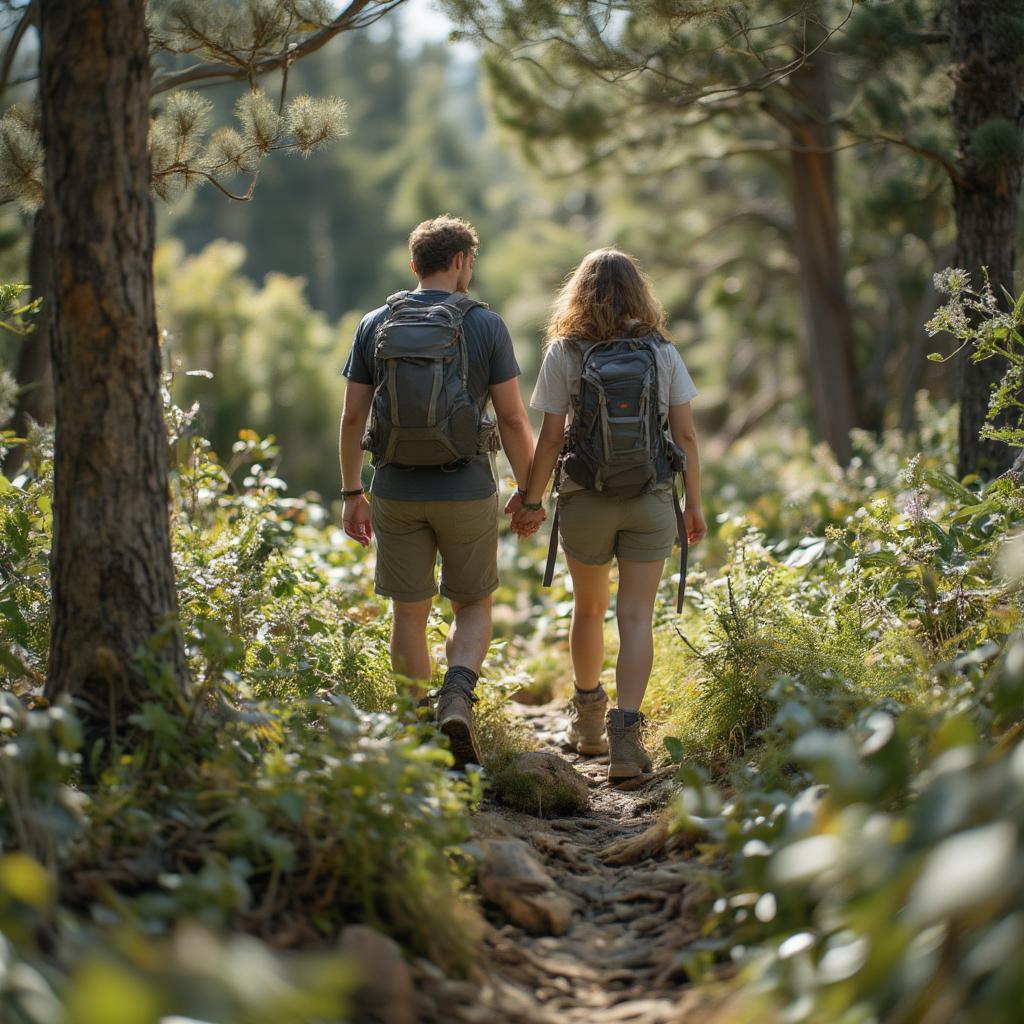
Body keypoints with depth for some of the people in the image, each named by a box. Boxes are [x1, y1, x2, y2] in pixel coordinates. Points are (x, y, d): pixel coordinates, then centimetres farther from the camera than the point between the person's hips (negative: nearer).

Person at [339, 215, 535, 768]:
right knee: (473, 606, 14)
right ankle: (457, 695, -11)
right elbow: (512, 417, -5)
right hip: (467, 489, -2)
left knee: (409, 613, 12)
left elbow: (352, 417, 3)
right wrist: (528, 489, 5)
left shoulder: (375, 324, 3)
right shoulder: (485, 324, -4)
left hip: (397, 491, 2)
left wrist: (352, 492, 11)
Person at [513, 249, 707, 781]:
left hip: (586, 501, 0)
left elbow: (551, 438, -6)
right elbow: (685, 435, 0)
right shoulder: (663, 353, 1)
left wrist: (531, 501, 3)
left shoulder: (565, 353, -4)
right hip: (652, 500, 0)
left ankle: (588, 721, 35)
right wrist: (694, 503, 8)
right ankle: (625, 732, -13)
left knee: (588, 608, 18)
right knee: (636, 617, 0)